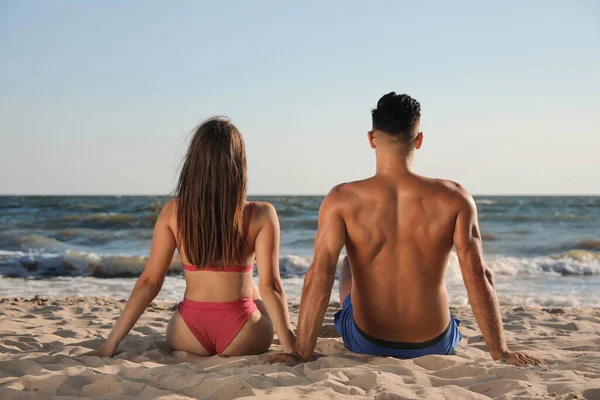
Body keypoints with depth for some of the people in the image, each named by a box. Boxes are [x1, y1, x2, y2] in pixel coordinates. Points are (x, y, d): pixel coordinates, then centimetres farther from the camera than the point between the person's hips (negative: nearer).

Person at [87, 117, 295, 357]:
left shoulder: (173, 212, -5)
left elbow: (149, 281, -6)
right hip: (242, 341, -2)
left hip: (188, 338, 2)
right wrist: (292, 348, -9)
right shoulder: (261, 215, -11)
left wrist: (111, 342, 0)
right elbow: (269, 286, -14)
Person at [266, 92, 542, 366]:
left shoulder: (342, 200, -16)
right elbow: (478, 277, -16)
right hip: (434, 344, 0)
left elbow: (319, 275, -20)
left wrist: (300, 353, -15)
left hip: (366, 343, 0)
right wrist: (500, 352, -8)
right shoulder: (453, 199, -15)